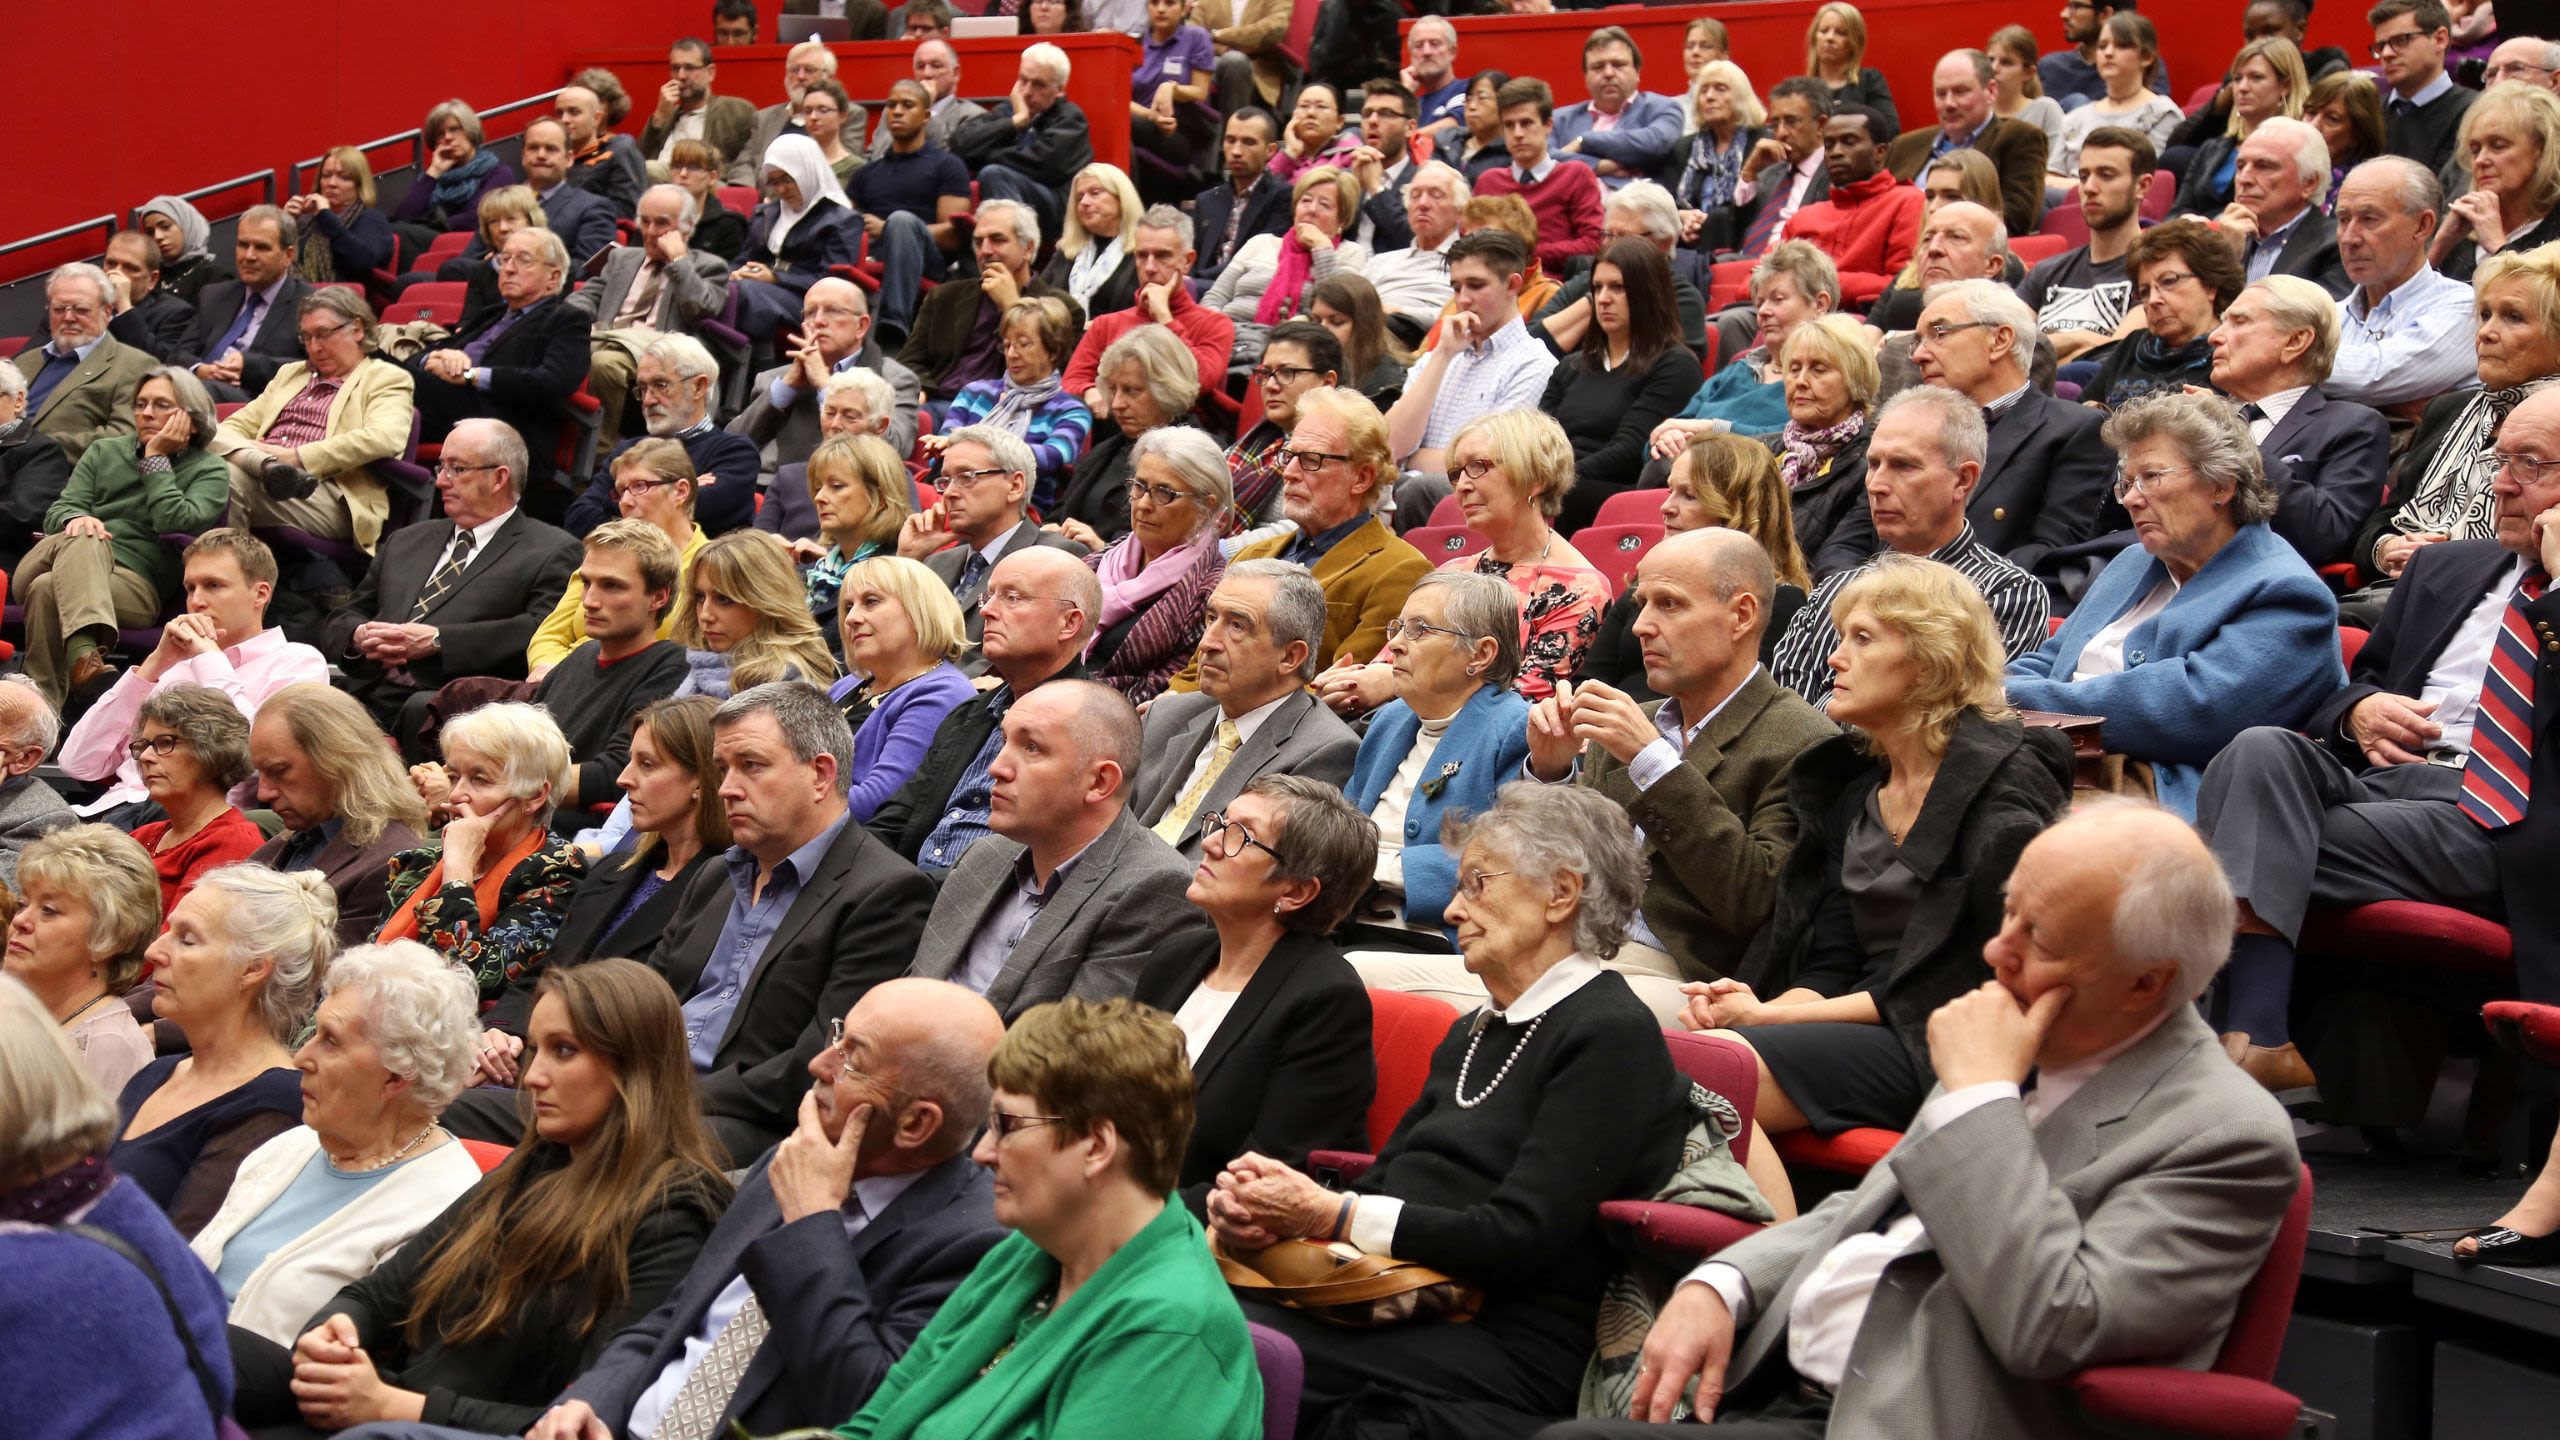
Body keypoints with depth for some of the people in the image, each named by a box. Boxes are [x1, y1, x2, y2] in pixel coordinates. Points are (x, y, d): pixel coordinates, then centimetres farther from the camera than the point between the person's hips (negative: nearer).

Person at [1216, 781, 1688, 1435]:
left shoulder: (1613, 1036, -5)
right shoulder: (1475, 1034, 25)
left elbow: (1517, 1238, -14)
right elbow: (1382, 1184, 20)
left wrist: (1330, 1214, -13)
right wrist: (1259, 1213, -1)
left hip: (1505, 1352, -8)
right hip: (1396, 1307, 8)